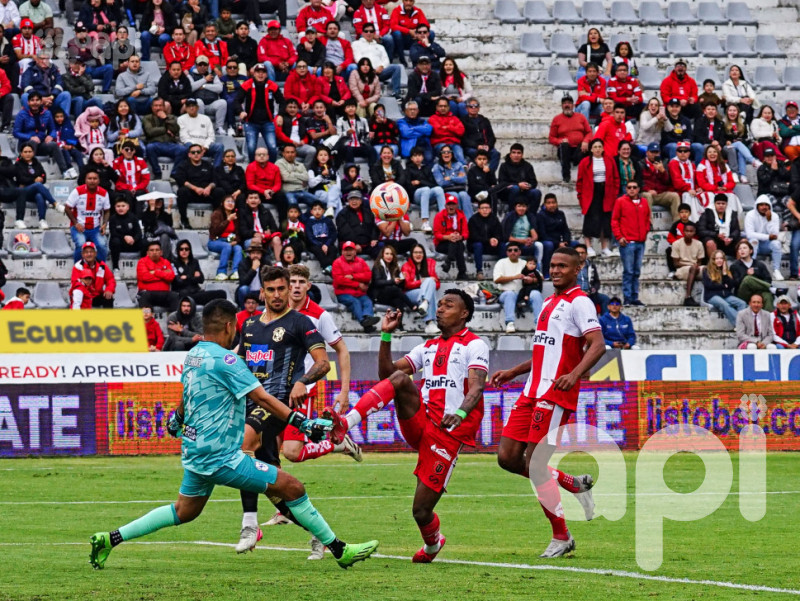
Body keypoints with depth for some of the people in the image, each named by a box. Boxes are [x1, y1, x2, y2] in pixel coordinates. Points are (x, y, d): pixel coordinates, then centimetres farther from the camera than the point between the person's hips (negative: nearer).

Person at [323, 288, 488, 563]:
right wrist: (386, 336, 4)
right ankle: (344, 425, -36)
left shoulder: (474, 345, 0)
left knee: (421, 511, -6)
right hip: (418, 421, 5)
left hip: (448, 433, -5)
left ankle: (433, 544, 29)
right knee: (398, 379, -24)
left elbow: (476, 388, -16)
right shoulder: (428, 347, 21)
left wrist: (460, 414, -35)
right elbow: (386, 372, 16)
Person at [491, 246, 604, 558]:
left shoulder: (579, 302, -7)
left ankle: (561, 538, 2)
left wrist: (574, 375, -33)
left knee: (535, 466, -10)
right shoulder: (550, 303, 21)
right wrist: (512, 372, 27)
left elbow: (597, 345, -19)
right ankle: (576, 485, 18)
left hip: (555, 394, -9)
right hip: (532, 392, 9)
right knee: (508, 458, 3)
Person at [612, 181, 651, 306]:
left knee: (636, 272, 9)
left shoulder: (644, 203, 11)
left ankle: (635, 298, 13)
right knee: (628, 272, -6)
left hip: (640, 243, 5)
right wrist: (619, 236, -8)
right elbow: (614, 220, 0)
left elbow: (647, 219, 22)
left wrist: (646, 231, 8)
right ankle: (627, 299, -4)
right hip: (627, 242, -5)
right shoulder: (621, 202, 0)